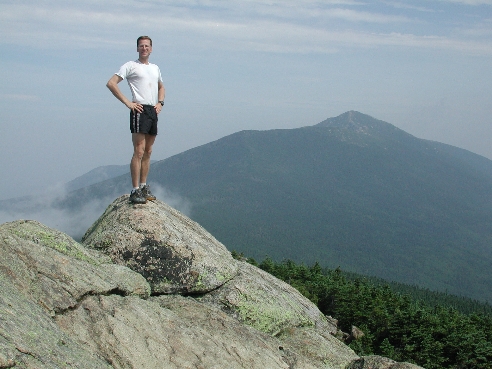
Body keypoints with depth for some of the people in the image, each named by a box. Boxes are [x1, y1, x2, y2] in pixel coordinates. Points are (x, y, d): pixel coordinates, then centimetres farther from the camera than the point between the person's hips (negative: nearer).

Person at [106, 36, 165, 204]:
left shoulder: (155, 68, 21)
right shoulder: (130, 66, 0)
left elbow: (161, 87, 36)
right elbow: (111, 83, -8)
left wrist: (160, 102, 16)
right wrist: (128, 102, -13)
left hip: (153, 111, 7)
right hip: (140, 110, -7)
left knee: (148, 152, 10)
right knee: (139, 151, -12)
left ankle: (144, 186, 18)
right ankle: (135, 190, -11)